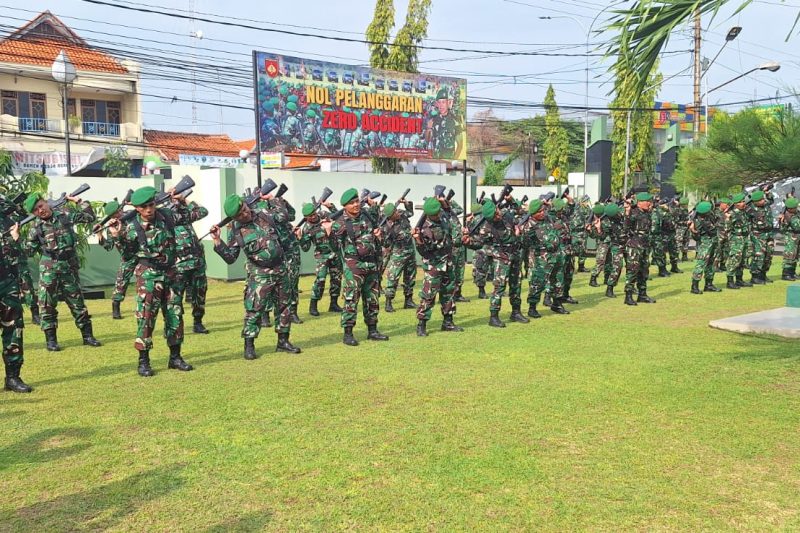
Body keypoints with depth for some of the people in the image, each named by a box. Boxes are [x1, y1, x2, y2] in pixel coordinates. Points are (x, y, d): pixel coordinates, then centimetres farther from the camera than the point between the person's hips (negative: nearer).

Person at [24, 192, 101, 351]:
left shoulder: (65, 215, 1)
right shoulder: (36, 227, 0)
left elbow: (89, 217, 6)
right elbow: (29, 251, 3)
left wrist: (78, 201, 2)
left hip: (69, 267, 0)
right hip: (48, 269, 0)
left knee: (77, 303, 6)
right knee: (48, 305, 2)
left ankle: (87, 336, 12)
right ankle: (51, 340, 11)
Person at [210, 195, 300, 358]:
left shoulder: (265, 217, 2)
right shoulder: (236, 231, -5)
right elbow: (230, 258, -6)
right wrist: (217, 241, -13)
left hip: (280, 269, 4)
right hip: (260, 275, -4)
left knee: (284, 307, 11)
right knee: (254, 309, -9)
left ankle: (283, 341, 25)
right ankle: (249, 346, 4)